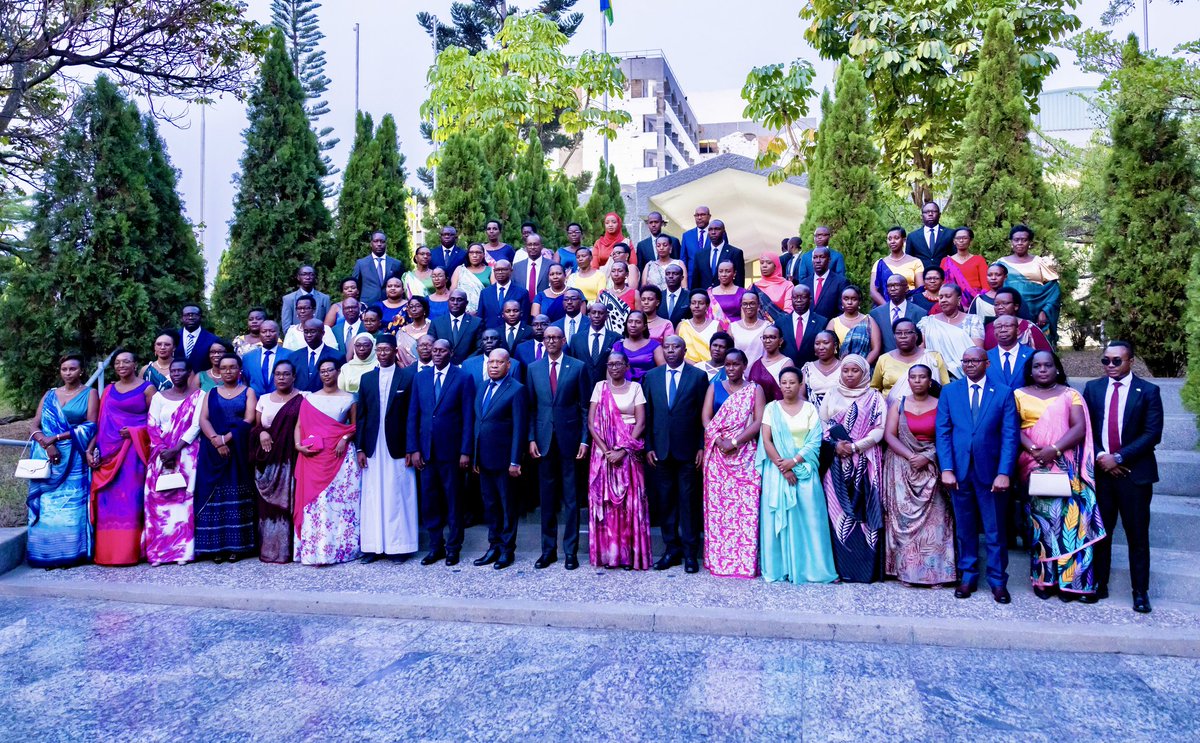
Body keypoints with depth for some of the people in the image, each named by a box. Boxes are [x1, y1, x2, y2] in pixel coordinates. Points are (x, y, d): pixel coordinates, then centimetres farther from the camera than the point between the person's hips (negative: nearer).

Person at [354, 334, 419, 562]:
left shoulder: (408, 377, 0)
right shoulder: (366, 379, 10)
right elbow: (360, 415, 9)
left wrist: (411, 448, -7)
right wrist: (360, 448, 3)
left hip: (398, 447, -3)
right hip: (373, 447, 3)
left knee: (398, 496, 2)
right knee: (373, 496, 5)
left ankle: (399, 545, 10)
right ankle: (374, 545, 12)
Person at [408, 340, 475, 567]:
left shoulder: (464, 378, -1)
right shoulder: (420, 378, 10)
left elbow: (468, 417, -5)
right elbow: (413, 415, 9)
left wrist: (465, 451, -10)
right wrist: (413, 449, 1)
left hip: (451, 449, -3)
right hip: (426, 450, 4)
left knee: (453, 500, 5)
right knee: (428, 500, 7)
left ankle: (453, 547, 17)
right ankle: (436, 546, 19)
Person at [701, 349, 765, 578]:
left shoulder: (755, 390, 6)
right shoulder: (715, 386, 12)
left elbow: (759, 421, -4)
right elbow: (705, 418, 3)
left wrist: (734, 442, -14)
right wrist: (719, 441, -12)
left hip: (745, 454, -2)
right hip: (717, 453, 2)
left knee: (745, 505, -5)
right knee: (717, 503, 1)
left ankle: (745, 560, 1)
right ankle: (717, 558, 9)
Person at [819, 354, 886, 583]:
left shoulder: (874, 397, 6)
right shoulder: (832, 395, 12)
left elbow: (879, 429, -2)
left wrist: (855, 446, -13)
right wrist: (835, 444, -9)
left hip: (865, 463, -1)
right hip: (837, 463, 1)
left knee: (865, 512, -4)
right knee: (838, 512, -2)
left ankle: (868, 568, 2)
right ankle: (842, 567, 3)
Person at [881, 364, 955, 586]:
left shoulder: (940, 406, 3)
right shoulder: (898, 405, 6)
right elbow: (889, 435, -2)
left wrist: (927, 457, -16)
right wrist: (910, 456, -14)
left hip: (931, 469, -1)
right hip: (902, 467, 1)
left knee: (933, 517, -5)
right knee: (904, 516, -2)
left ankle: (934, 570, 1)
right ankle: (905, 569, 4)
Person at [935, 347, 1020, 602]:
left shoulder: (1003, 393, 2)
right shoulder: (949, 391, 6)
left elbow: (1009, 436, -3)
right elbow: (943, 432, 1)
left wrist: (1004, 473, -12)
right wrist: (946, 469, -9)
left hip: (991, 471, -1)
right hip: (959, 470, 1)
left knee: (995, 530, 6)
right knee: (964, 528, 10)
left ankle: (998, 581, 18)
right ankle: (967, 576, 23)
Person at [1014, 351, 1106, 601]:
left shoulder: (1070, 395, 10)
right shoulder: (1020, 395, 10)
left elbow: (1080, 428, -2)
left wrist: (1054, 449, -16)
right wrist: (1032, 448, -16)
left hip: (1065, 466, 0)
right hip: (1034, 466, 0)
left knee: (1069, 516, -5)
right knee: (1040, 517, -1)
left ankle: (1069, 579, 2)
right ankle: (1043, 578, 5)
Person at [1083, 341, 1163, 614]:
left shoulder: (1148, 391, -1)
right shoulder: (1092, 388, 7)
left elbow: (1153, 433, -7)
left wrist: (1118, 457, -13)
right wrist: (1100, 456, -9)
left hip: (1135, 472, -2)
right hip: (1100, 470, 2)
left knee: (1137, 535, 4)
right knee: (1100, 532, 8)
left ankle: (1140, 591, 15)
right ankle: (1099, 583, 19)